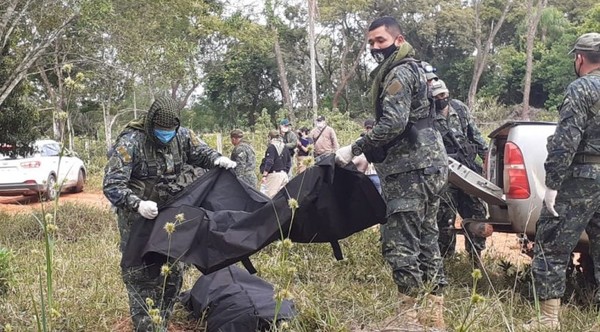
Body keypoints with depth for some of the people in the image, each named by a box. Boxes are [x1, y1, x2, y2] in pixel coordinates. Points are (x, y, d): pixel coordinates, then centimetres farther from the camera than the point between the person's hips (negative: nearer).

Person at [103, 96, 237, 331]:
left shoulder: (182, 136, -4)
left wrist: (218, 159, -11)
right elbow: (111, 185, -25)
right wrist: (137, 204, -42)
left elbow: (201, 153, 13)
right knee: (141, 277, -6)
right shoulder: (130, 142, -21)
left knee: (172, 274, 14)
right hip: (138, 219, -6)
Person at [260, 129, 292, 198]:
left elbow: (269, 162, -15)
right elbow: (289, 162, 17)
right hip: (284, 174, 7)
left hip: (274, 174, -7)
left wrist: (264, 175, -15)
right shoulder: (285, 147, 13)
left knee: (271, 196, -8)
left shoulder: (271, 147, -8)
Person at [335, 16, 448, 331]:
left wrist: (355, 149, -16)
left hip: (411, 168, -11)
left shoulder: (398, 73, -11)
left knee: (398, 240, -9)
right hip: (426, 164, 11)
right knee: (426, 238, 12)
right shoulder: (412, 68, 21)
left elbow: (393, 123, -24)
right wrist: (370, 153, 23)